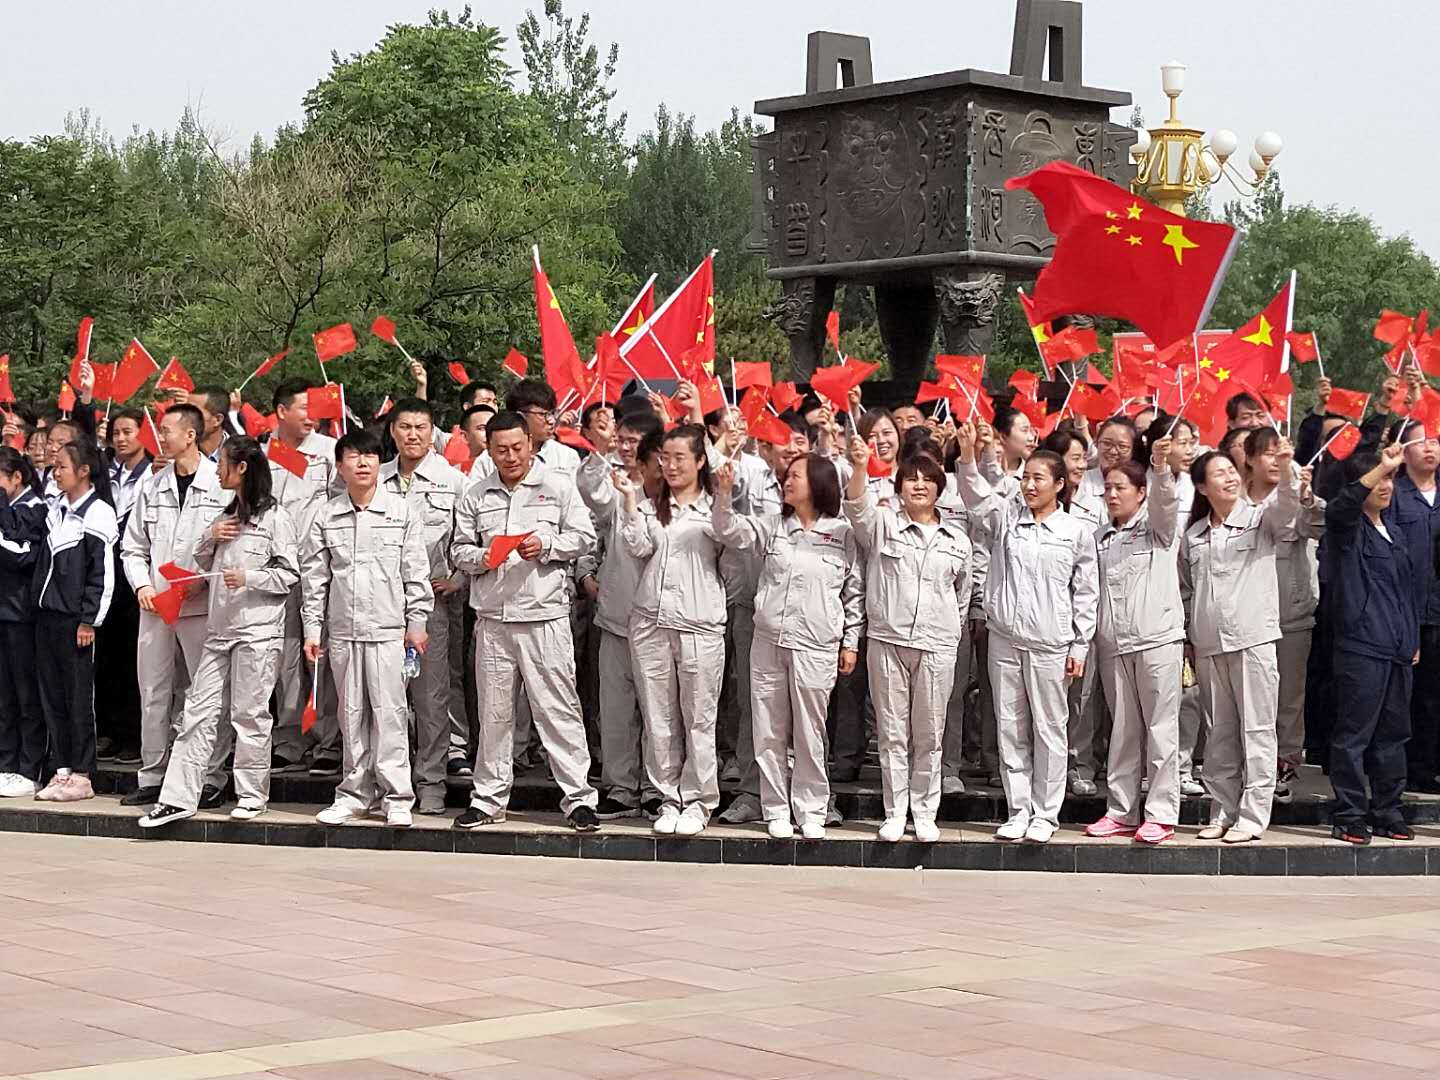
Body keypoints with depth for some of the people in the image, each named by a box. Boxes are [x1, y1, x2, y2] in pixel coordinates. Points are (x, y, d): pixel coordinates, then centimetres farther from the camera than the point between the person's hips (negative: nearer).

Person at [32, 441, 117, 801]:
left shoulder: (97, 513, -8)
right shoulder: (55, 510, 14)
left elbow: (103, 572, -11)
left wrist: (88, 620, -14)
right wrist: (37, 602, 9)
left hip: (76, 619, -7)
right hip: (47, 615, 7)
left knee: (79, 697, -2)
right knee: (51, 695, 8)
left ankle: (81, 775, 3)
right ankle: (61, 769, 15)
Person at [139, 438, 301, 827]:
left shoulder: (274, 517, -6)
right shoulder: (224, 515, 19)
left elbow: (289, 574, -8)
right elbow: (201, 563, 22)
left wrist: (249, 578, -20)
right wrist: (210, 538, 3)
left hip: (258, 629, -7)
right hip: (220, 627, 7)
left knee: (250, 714, 0)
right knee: (199, 711, 3)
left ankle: (252, 795, 12)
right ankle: (178, 797, 2)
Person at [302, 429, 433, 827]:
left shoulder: (402, 512, 2)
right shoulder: (326, 517, 6)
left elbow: (415, 573, 3)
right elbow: (314, 577, 8)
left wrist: (417, 622, 0)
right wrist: (312, 629, 5)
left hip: (388, 628, -2)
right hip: (342, 630, 2)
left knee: (389, 711, -4)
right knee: (351, 713, 9)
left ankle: (396, 796, 0)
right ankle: (356, 793, 16)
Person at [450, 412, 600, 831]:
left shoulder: (558, 486, 4)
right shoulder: (476, 496, 12)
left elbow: (584, 537, 3)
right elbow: (459, 550, 14)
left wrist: (546, 544, -13)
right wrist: (482, 557, -7)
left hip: (545, 615, -3)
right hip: (493, 617, 3)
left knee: (558, 708, -3)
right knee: (494, 711, 9)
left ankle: (578, 797, 2)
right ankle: (488, 799, 17)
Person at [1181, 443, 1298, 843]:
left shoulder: (1260, 519, 2)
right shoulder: (1193, 536, 12)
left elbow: (1287, 507, -19)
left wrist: (1285, 468, -37)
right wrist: (1190, 636, 12)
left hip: (1253, 640, -4)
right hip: (1208, 645, 4)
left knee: (1257, 729, -3)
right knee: (1220, 733, 9)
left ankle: (1254, 814, -2)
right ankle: (1222, 810, 16)